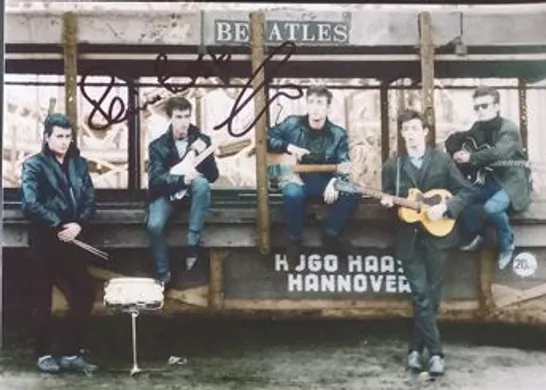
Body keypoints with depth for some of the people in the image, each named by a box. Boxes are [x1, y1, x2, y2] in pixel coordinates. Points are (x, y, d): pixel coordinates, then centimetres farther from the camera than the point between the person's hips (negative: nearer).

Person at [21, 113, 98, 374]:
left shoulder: (79, 164, 12)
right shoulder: (33, 165, -3)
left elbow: (90, 200, 6)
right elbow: (31, 205, -15)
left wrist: (79, 224, -12)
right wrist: (58, 226, -16)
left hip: (71, 240, 5)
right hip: (44, 241, -5)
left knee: (84, 295, 2)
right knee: (43, 299, 4)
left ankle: (69, 352, 13)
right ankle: (45, 354, 16)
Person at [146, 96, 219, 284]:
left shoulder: (202, 140, -4)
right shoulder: (158, 146, -8)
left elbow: (213, 176, -9)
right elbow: (155, 181, -19)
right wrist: (181, 178, -37)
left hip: (192, 192, 1)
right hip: (166, 193, -1)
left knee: (201, 183, -35)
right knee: (154, 225, -31)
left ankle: (193, 244, -32)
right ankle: (163, 274, -10)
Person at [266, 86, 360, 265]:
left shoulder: (338, 134, 3)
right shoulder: (292, 124, 1)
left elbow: (344, 163, -6)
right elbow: (266, 138, 1)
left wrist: (334, 181, -27)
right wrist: (288, 147, -15)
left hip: (324, 180, 2)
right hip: (296, 176, -2)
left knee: (352, 192, -25)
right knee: (293, 193, -39)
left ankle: (331, 235, -2)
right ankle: (294, 241, -14)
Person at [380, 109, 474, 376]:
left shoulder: (442, 160, 2)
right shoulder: (392, 165, 6)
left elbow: (465, 191, 1)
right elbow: (388, 197, 11)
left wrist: (445, 207, -13)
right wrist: (387, 202, -11)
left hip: (437, 234, 0)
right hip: (408, 237, 0)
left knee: (431, 296, 2)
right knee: (421, 295, -7)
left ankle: (416, 349, 16)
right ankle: (435, 352, -2)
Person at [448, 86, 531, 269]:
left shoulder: (509, 129, -16)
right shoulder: (478, 128, 5)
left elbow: (498, 153, -34)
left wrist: (470, 157, -28)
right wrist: (459, 153, -9)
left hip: (513, 182, -7)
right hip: (491, 180, 7)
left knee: (491, 207, -32)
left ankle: (507, 244, -6)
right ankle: (477, 235, 9)